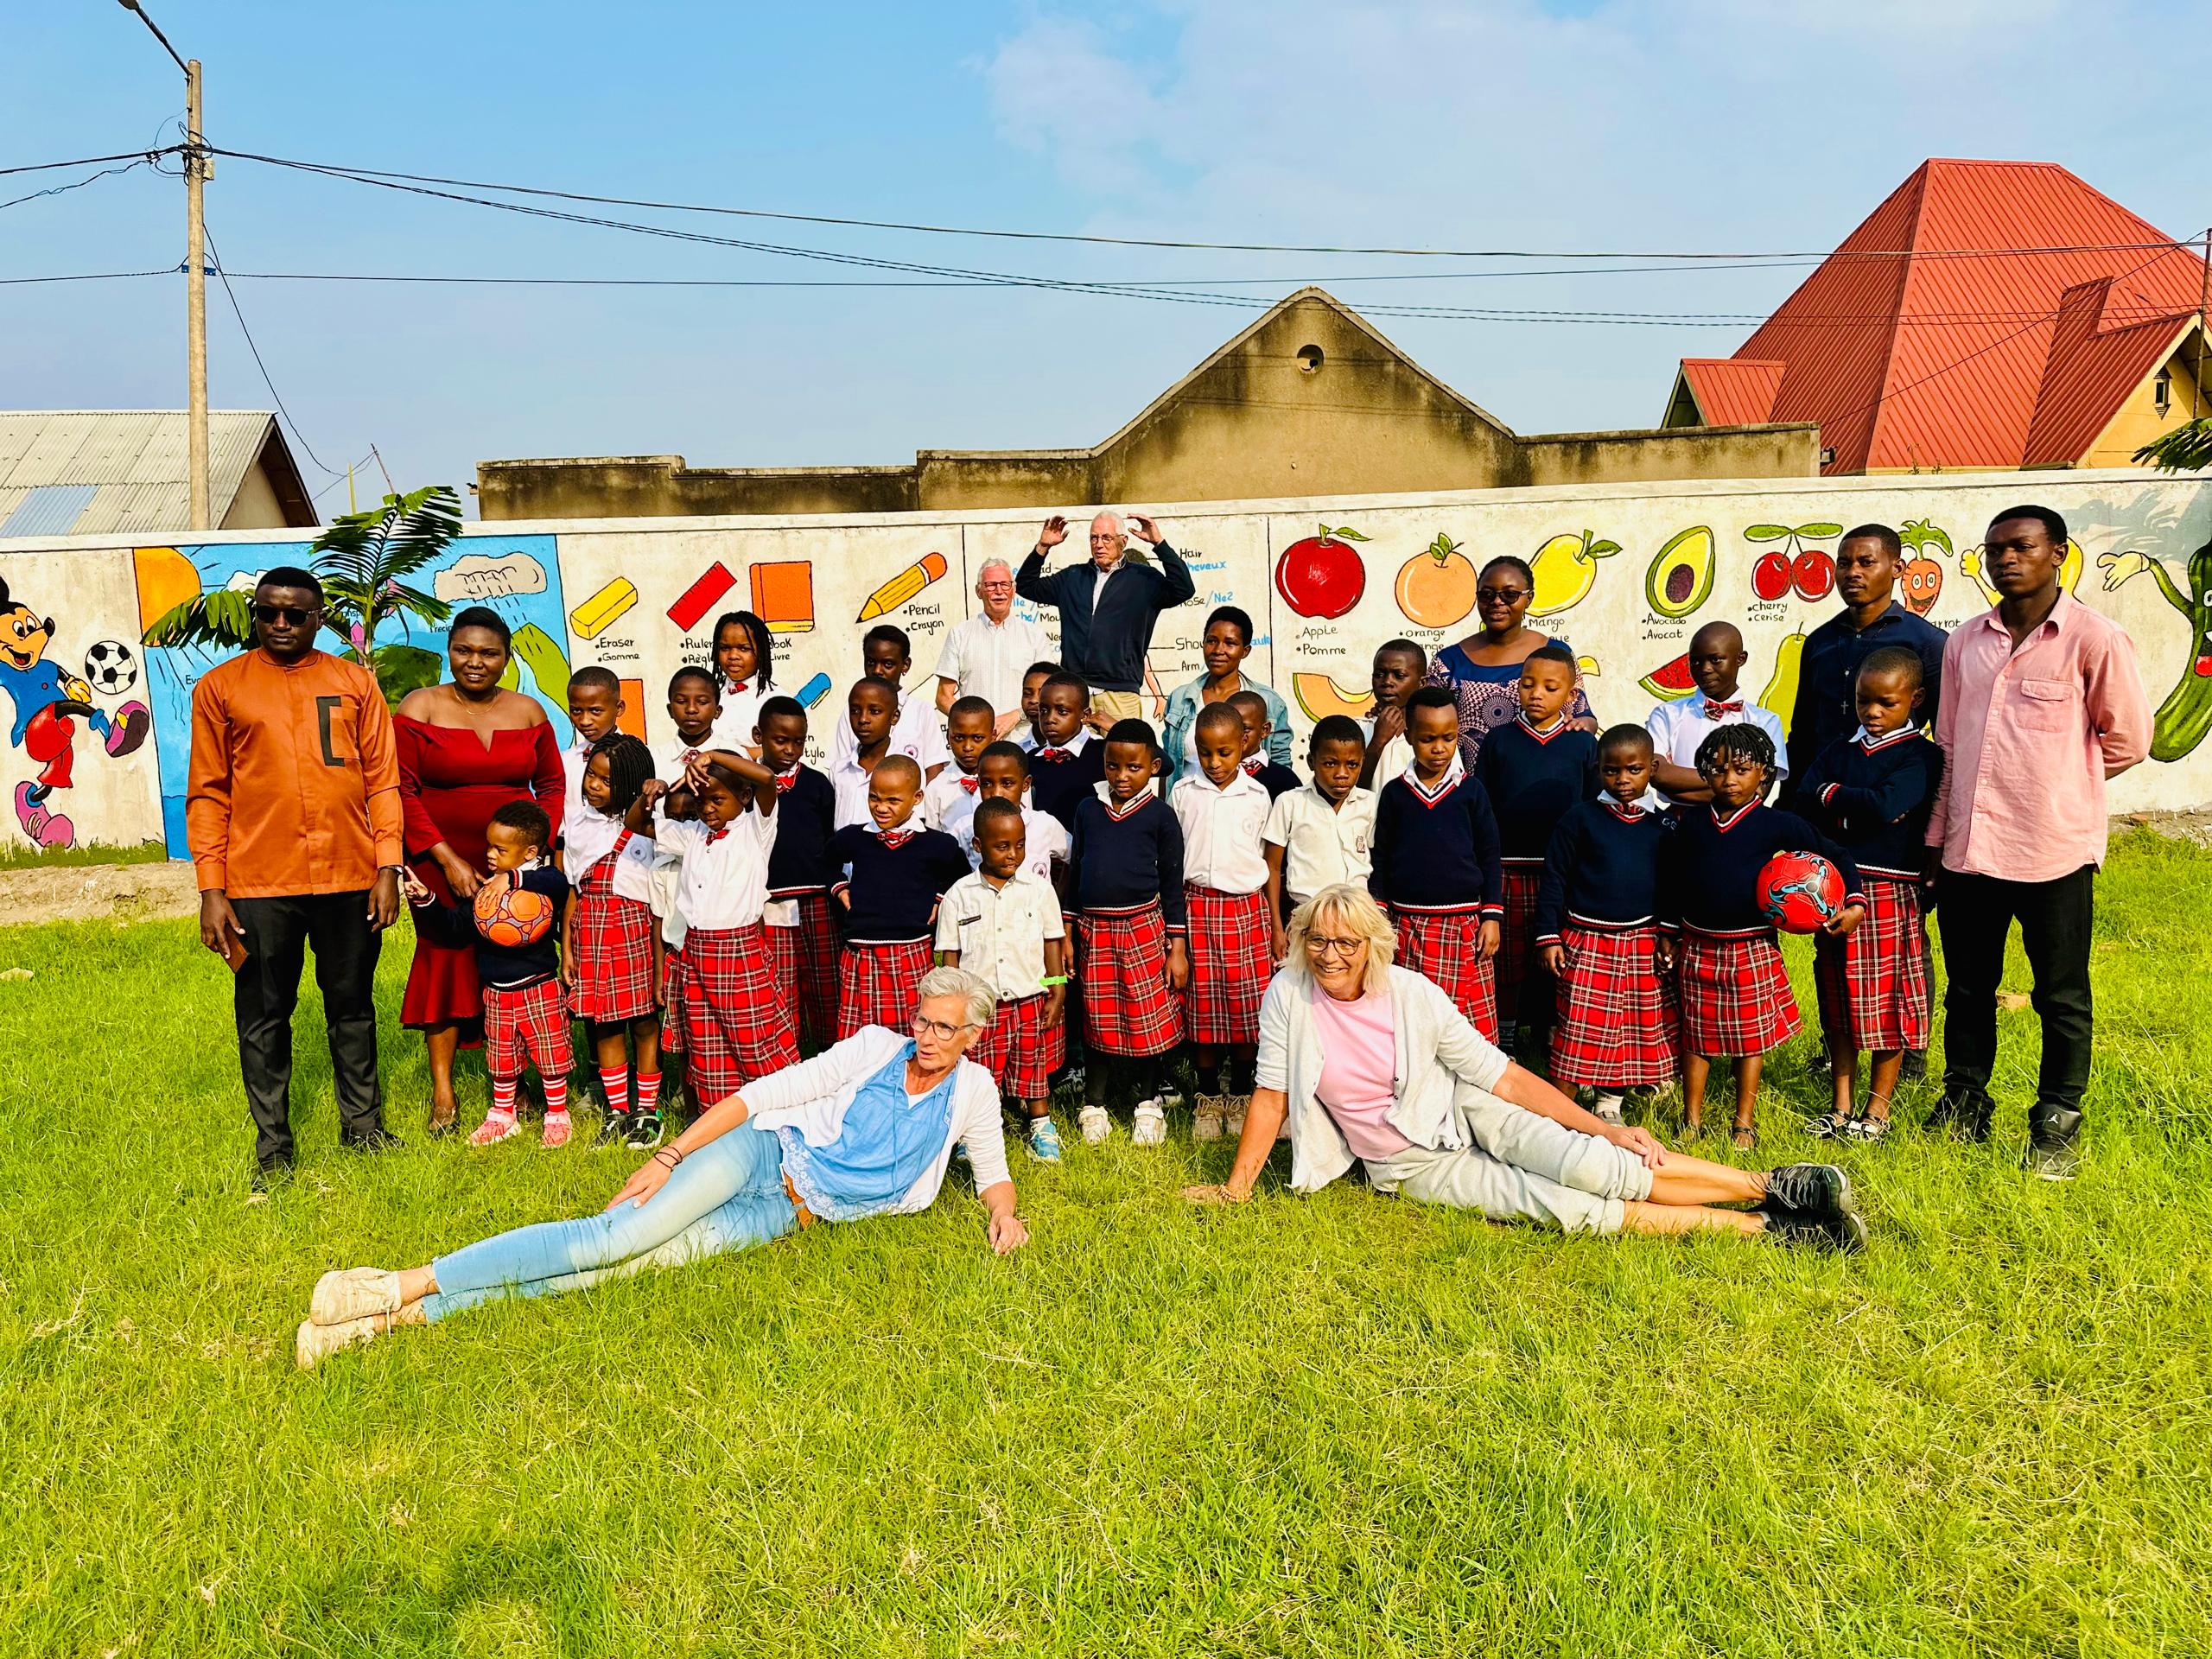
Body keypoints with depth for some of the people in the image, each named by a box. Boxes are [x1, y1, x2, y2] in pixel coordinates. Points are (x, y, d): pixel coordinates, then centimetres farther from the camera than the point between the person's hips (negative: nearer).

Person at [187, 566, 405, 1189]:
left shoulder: (355, 682, 8)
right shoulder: (220, 687, 5)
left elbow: (382, 779, 6)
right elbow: (207, 794, 3)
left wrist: (387, 866, -3)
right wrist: (211, 889, -3)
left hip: (349, 878, 1)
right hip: (259, 882, -1)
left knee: (353, 1006, 12)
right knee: (264, 1017, 7)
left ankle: (363, 1124, 26)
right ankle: (273, 1149, 19)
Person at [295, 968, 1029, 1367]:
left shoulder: (973, 1091, 7)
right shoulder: (875, 1045, 1)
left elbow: (991, 1171, 16)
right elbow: (763, 1093, -3)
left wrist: (1003, 1210, -9)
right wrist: (669, 1156, -10)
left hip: (784, 1217, 0)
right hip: (759, 1154, 0)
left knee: (637, 1256, -19)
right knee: (617, 1234, -24)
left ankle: (407, 1312, -24)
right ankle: (405, 1286, -24)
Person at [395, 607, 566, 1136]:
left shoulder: (527, 711, 7)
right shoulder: (420, 707, -1)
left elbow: (552, 784, 12)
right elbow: (402, 790, -5)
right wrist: (448, 860, -12)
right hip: (443, 863, -2)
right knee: (445, 959, -2)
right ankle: (442, 1090, 7)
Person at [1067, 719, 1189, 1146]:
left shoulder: (1160, 815, -2)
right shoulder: (1088, 809, 6)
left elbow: (1172, 883, 1)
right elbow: (1074, 871, 12)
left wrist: (1178, 946, -2)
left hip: (1143, 926, -2)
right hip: (1093, 929, 2)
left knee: (1149, 1019, 2)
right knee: (1098, 1021, 8)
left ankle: (1149, 1104, 19)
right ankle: (1094, 1103, 22)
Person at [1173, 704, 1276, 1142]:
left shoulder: (1257, 795, 3)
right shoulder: (1184, 794, 4)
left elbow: (1267, 861, 8)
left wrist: (1275, 923, 7)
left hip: (1246, 908, 0)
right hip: (1197, 908, 0)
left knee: (1247, 1003, 2)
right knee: (1202, 1004, 4)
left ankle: (1240, 1096, 19)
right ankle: (1208, 1098, 18)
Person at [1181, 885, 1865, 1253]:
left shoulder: (1413, 995, -13)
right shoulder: (1289, 995, -13)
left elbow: (1502, 1075, -9)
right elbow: (1271, 1094, -5)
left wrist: (1605, 1129, -11)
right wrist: (1236, 1188, -7)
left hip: (1464, 1115, 0)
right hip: (1412, 1167, 0)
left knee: (1590, 1168, -28)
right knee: (1568, 1210, -19)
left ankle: (1772, 1185, -14)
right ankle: (1764, 1227, -13)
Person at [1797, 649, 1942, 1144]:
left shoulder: (1920, 756, -5)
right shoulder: (1839, 751, 11)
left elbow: (1885, 805, -21)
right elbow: (1803, 799, -3)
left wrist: (1831, 795, -7)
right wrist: (1859, 809, -16)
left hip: (1888, 893, -5)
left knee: (1888, 1005, 3)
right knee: (1838, 1003, 12)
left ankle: (1877, 1111, 16)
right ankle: (1841, 1107, 22)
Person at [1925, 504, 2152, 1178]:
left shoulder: (2094, 639, -7)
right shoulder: (1964, 643, 8)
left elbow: (2128, 738, 0)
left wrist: (2058, 782, 8)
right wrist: (1937, 838, 13)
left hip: (2054, 851, -4)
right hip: (1968, 849, 4)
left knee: (2062, 998, 8)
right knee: (1968, 990, 15)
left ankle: (2056, 1126, 22)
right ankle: (1963, 1105, 29)